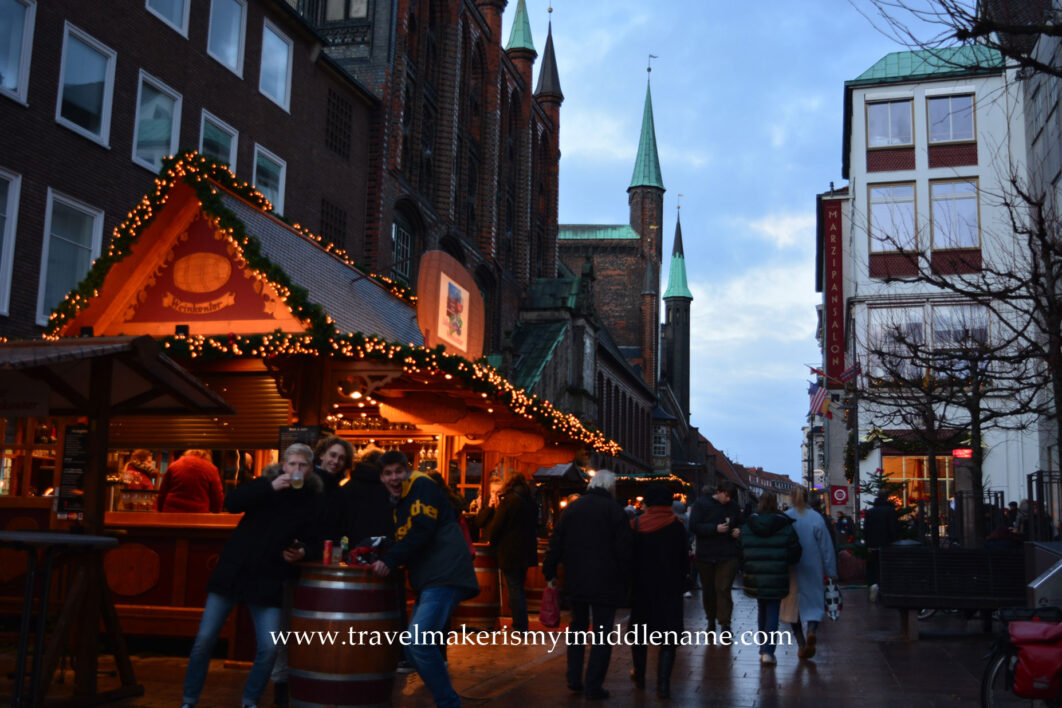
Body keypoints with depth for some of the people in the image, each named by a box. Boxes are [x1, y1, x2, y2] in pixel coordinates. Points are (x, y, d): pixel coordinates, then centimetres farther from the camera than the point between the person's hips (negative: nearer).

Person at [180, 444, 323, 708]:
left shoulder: (313, 500, 3)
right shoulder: (267, 483, 1)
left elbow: (315, 542, 4)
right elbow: (231, 503, -13)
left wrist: (303, 552, -18)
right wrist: (270, 487, -22)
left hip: (268, 580, 1)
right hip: (233, 571, 0)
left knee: (269, 649, -6)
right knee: (204, 640, 0)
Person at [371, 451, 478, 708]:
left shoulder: (422, 486, -5)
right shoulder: (399, 502, 22)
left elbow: (421, 531, -17)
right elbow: (403, 540, 23)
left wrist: (390, 560, -19)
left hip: (445, 576, -10)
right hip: (428, 580, 10)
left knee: (419, 643, -19)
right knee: (412, 648, 10)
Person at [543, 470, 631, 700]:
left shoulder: (572, 507, 7)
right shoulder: (614, 510, -7)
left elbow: (556, 543, 8)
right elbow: (624, 551, -9)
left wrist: (550, 573, 15)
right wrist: (625, 580, 0)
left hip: (576, 581, 5)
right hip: (606, 583, -5)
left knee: (578, 627, 19)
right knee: (602, 633, 2)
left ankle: (574, 679, 20)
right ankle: (593, 686, 0)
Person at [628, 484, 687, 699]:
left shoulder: (636, 525, -5)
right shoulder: (677, 526, -6)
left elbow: (629, 558, -1)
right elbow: (684, 560, -2)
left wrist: (630, 583, 10)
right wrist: (680, 583, 10)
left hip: (641, 587, 2)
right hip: (670, 588, -1)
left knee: (639, 630, 18)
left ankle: (639, 675, 32)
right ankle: (663, 683, -10)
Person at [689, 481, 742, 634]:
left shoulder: (733, 506, 5)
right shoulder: (701, 503, -5)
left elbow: (740, 523, 21)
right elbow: (693, 526, -14)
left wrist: (738, 530, -3)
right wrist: (715, 528, -22)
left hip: (727, 556, 1)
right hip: (705, 556, 0)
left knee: (723, 589, -9)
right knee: (708, 590, 10)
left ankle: (725, 624, -6)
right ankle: (711, 620, 26)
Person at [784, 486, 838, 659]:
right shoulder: (816, 518, -3)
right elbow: (826, 546, -1)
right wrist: (831, 571, 5)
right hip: (812, 569, 0)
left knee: (794, 605, 10)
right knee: (814, 602, 8)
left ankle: (802, 645, 8)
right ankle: (811, 631, -20)